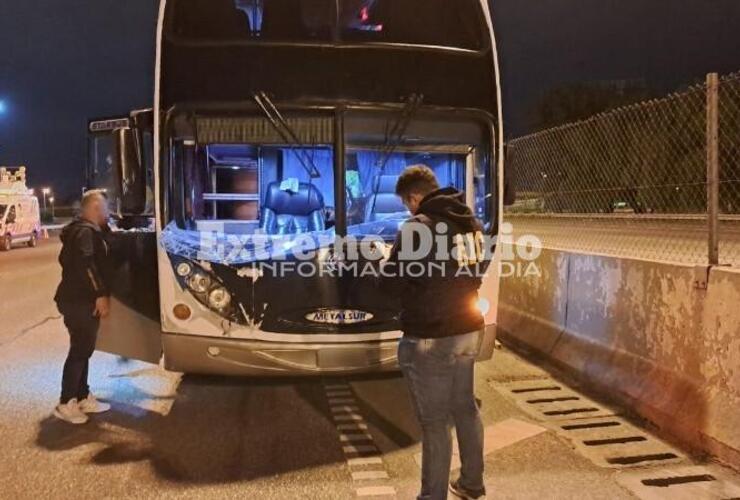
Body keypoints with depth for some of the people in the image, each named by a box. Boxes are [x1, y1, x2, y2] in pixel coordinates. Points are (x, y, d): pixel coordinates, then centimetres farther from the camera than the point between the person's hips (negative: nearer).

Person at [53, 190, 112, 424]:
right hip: (80, 301, -11)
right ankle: (66, 404, 2)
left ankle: (83, 398, 22)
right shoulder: (86, 231, -15)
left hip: (77, 299, 11)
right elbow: (85, 264, -27)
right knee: (80, 351, -5)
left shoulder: (79, 230, 18)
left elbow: (66, 259, 23)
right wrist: (101, 294, -25)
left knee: (83, 350, 15)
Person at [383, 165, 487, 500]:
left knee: (434, 421, 3)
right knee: (465, 407, 21)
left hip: (430, 336, -8)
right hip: (468, 329, 8)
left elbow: (392, 283, -14)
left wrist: (393, 263, 5)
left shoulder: (418, 227, -17)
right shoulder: (471, 224, 7)